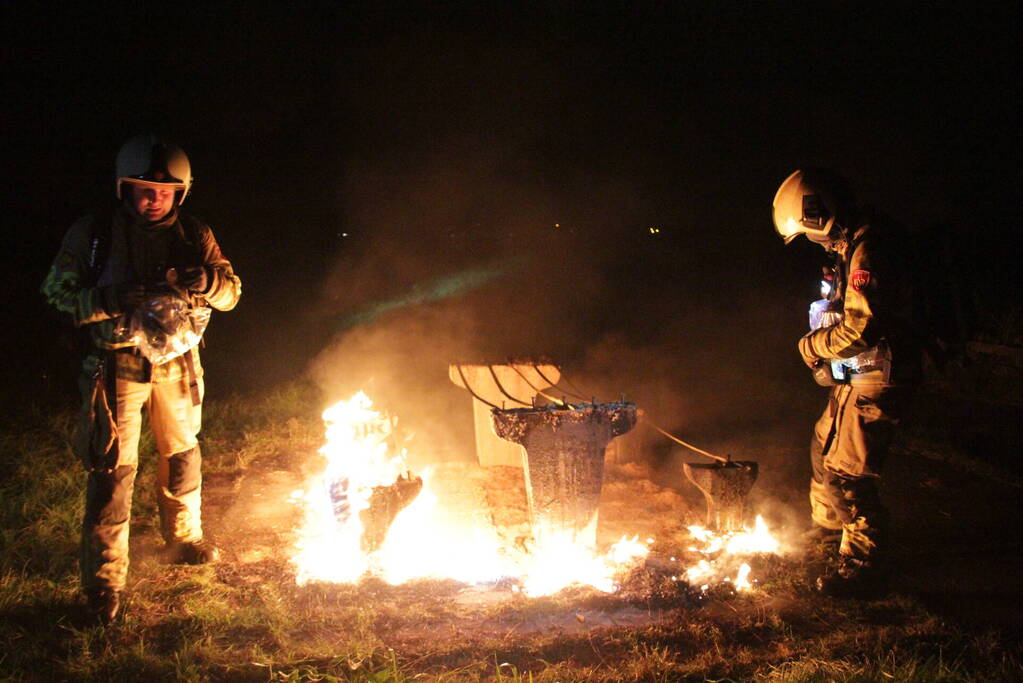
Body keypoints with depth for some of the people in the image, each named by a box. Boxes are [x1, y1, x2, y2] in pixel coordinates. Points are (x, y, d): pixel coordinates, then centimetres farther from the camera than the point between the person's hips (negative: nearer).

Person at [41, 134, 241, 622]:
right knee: (112, 469, -6)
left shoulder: (194, 236, 0)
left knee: (182, 455, 19)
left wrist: (208, 281, -24)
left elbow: (232, 292, 0)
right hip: (117, 366, -4)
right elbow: (57, 290, -7)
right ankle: (103, 578, 2)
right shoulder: (93, 234, -8)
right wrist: (109, 300, -25)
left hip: (176, 363, 4)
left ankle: (185, 540, 41)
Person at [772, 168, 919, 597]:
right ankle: (828, 521, 47)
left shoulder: (870, 248, -22)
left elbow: (862, 325, -28)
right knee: (826, 446, 25)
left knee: (847, 471, -9)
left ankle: (865, 565, 0)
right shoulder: (853, 244, 11)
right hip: (859, 374, 11)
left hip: (876, 379, -11)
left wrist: (814, 345, -13)